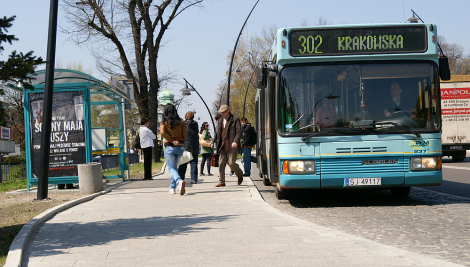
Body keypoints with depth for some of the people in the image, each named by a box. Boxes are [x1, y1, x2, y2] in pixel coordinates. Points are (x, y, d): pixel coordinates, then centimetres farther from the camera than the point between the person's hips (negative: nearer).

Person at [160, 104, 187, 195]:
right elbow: (185, 135, 1)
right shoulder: (181, 122, 2)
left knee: (171, 168, -1)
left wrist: (172, 141, -13)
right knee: (174, 166, 20)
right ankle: (172, 187, 23)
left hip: (170, 147, -3)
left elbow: (162, 132, -18)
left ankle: (179, 181, -30)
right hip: (180, 147, 3)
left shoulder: (164, 122, -4)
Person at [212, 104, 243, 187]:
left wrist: (235, 141, -22)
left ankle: (240, 176, 21)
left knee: (231, 163, -7)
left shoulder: (235, 119, -2)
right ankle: (221, 182, 4)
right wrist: (218, 145, 13)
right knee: (221, 163, -1)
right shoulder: (220, 121, 17)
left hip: (231, 146, -5)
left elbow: (239, 132, -8)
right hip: (223, 146, 6)